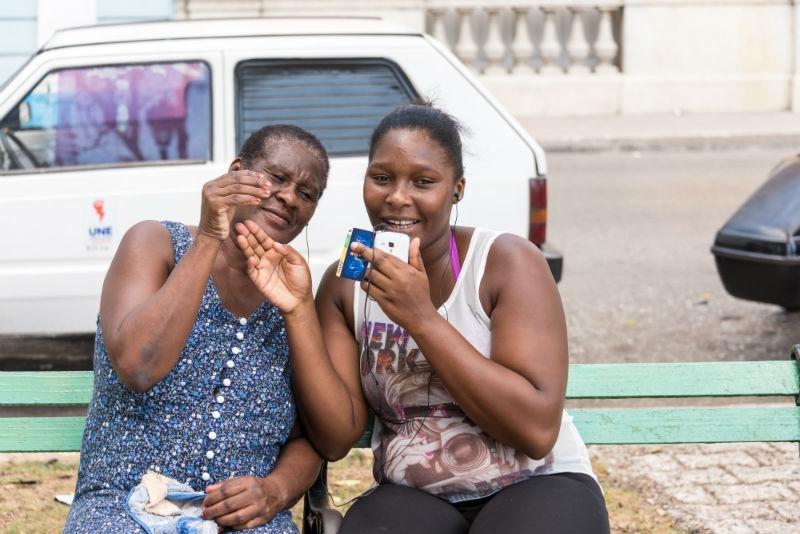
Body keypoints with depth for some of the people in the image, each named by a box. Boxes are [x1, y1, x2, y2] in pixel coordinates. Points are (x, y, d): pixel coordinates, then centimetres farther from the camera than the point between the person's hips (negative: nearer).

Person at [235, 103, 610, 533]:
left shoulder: (507, 262, -10)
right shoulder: (345, 284, 1)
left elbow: (538, 430, -19)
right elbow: (336, 438, -5)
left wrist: (422, 318, -23)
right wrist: (298, 310, -15)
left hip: (536, 486, -1)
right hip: (412, 498, 2)